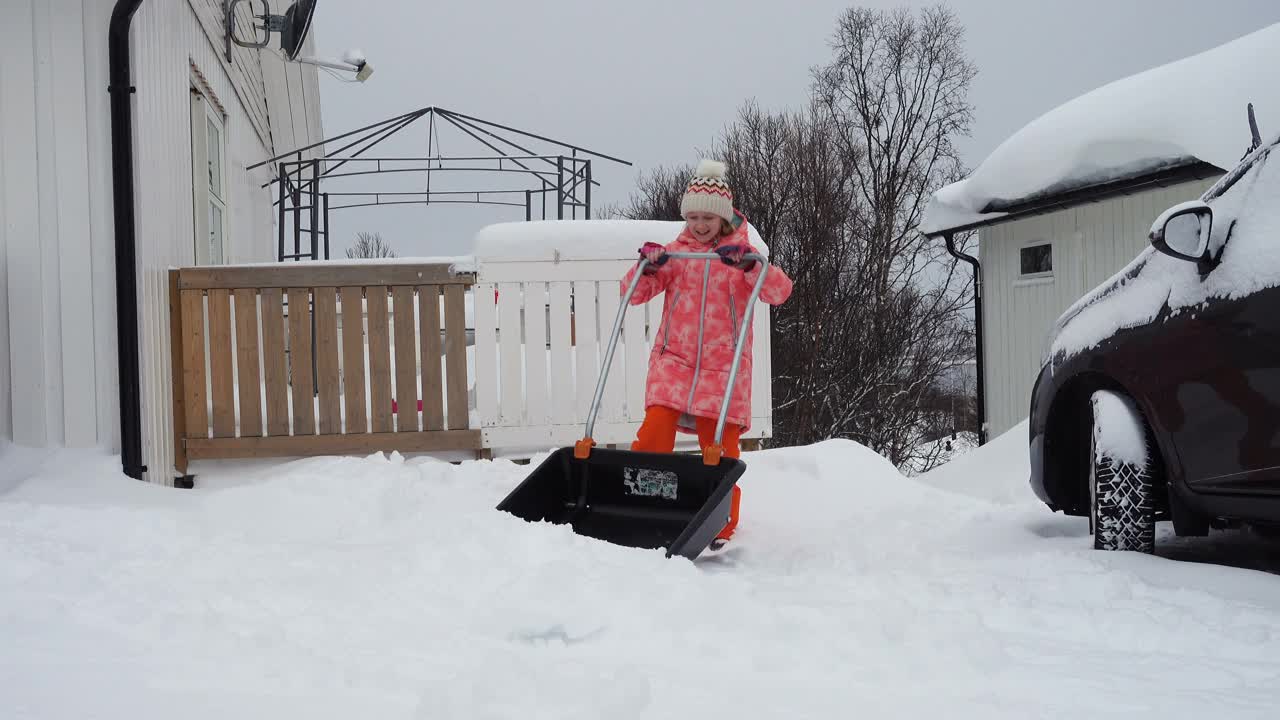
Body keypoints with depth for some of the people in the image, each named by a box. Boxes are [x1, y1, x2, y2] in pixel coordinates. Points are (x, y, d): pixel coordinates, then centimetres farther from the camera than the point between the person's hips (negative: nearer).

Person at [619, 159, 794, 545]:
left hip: (723, 366, -1)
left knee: (720, 443, 0)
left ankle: (722, 525, 11)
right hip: (674, 361, 1)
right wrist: (647, 269, -15)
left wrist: (751, 266, -27)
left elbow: (780, 292, -10)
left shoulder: (740, 253, 4)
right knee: (655, 429, -15)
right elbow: (635, 293, 5)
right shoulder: (675, 251, 9)